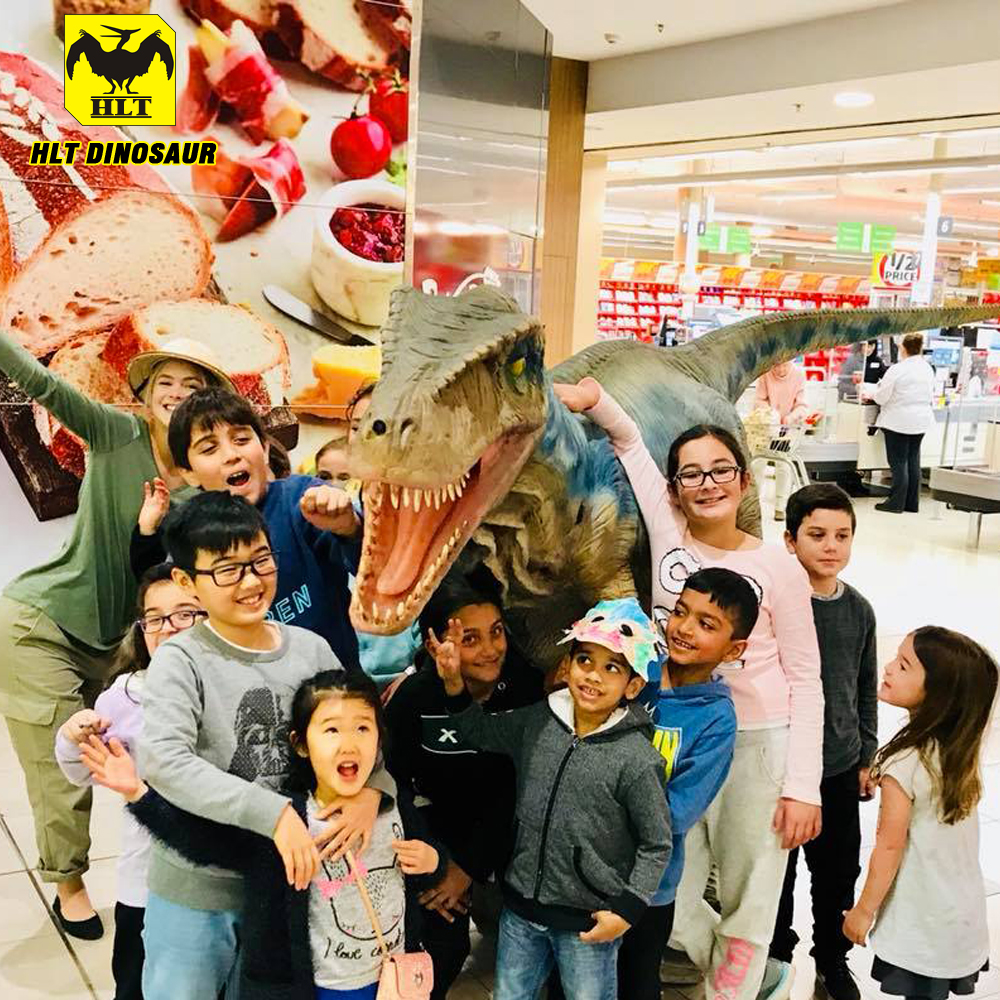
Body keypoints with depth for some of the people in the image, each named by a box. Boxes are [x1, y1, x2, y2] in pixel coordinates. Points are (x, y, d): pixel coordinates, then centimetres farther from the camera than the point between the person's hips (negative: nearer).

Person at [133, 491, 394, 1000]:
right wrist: (274, 814, -31)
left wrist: (371, 788, -16)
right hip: (196, 888, -4)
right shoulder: (181, 660, -14)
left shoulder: (311, 648, -2)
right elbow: (163, 761, -26)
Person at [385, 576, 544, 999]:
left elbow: (517, 789, -12)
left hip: (505, 835, 1)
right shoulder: (413, 698, -19)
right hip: (439, 834, -1)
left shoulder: (527, 686, -18)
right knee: (445, 951, 2)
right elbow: (393, 788, -8)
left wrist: (468, 868, -11)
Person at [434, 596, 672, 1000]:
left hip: (588, 921, -5)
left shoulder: (636, 760, -20)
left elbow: (657, 844, -11)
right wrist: (455, 684, -4)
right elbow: (482, 732, 11)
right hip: (521, 906, 5)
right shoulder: (537, 721, -6)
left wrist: (627, 909, -12)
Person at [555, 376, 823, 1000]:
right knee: (672, 905, 9)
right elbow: (629, 440, 7)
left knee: (749, 905, 7)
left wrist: (802, 787, -8)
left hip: (757, 745, -3)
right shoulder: (667, 536, -2)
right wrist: (594, 401, -13)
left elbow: (805, 681, -4)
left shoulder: (778, 568, -6)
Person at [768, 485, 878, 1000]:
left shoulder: (858, 610, 0)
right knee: (776, 867, 13)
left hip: (840, 765, 4)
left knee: (839, 868, 18)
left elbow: (866, 688, 11)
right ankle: (777, 953, 37)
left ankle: (832, 958, 41)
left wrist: (866, 755, 14)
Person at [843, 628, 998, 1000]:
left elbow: (890, 846, -16)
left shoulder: (904, 762, -23)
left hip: (923, 928, -6)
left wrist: (864, 910, -5)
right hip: (964, 917, 6)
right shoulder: (961, 749, -3)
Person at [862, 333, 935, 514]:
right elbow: (930, 397, 15)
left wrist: (870, 394, 9)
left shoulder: (897, 370, -17)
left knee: (898, 462, 0)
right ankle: (912, 503, 17)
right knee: (913, 461, 12)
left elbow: (882, 396, -11)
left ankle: (896, 502, 4)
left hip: (899, 421, -6)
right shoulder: (928, 369, 4)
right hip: (921, 421, 6)